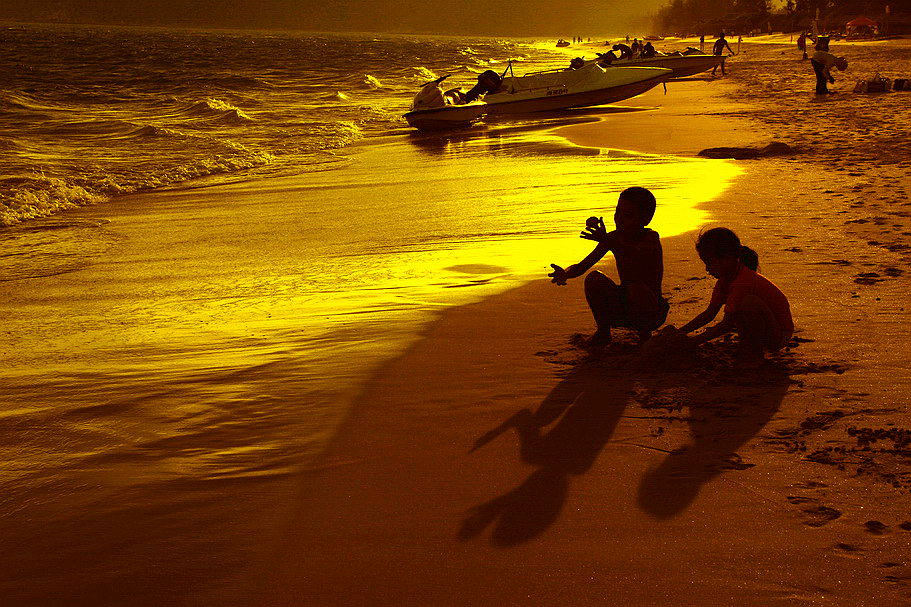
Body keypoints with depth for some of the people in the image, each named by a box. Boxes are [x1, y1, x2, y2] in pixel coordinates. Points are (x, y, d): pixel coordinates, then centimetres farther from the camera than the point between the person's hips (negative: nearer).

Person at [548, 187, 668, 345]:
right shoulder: (614, 238, 0)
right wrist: (565, 273, -27)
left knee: (637, 288, -36)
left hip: (651, 312, -5)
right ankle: (603, 331, -1)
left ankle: (645, 334, -9)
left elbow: (641, 256, -41)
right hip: (623, 310, 5)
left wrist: (609, 242, -56)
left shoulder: (651, 238, -16)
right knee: (593, 278, -18)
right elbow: (583, 266, -3)